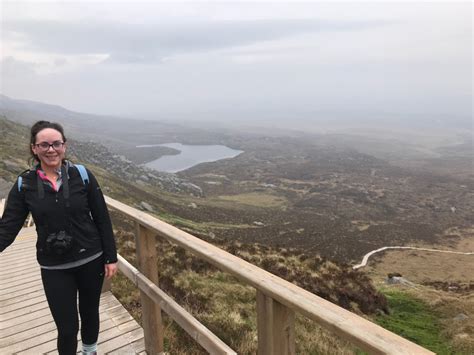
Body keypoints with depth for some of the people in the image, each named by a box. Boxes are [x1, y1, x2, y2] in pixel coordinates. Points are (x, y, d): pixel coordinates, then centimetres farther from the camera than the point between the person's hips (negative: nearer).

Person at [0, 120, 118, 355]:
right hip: (54, 268, 0)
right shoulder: (24, 184, -6)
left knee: (90, 312, 19)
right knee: (67, 328, 4)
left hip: (91, 260, 0)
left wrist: (111, 257, -4)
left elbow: (102, 219, -5)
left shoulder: (82, 175, -9)